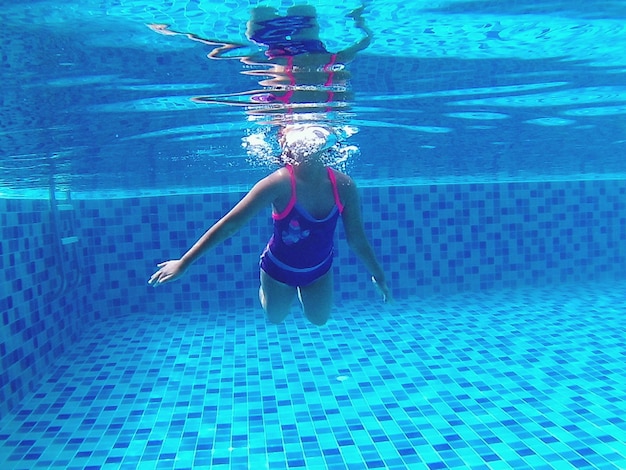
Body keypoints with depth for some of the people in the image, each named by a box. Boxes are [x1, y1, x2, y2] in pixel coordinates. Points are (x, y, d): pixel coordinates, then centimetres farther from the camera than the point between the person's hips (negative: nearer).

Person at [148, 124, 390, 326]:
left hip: (319, 270, 3)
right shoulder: (279, 184, -33)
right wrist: (183, 262, -27)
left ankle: (299, 290, 52)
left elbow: (357, 238, -8)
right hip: (279, 268, -3)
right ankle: (265, 288, 54)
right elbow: (229, 224, -29)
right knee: (275, 317, 23)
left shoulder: (343, 186, -23)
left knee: (319, 319, 24)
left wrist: (378, 275, 2)